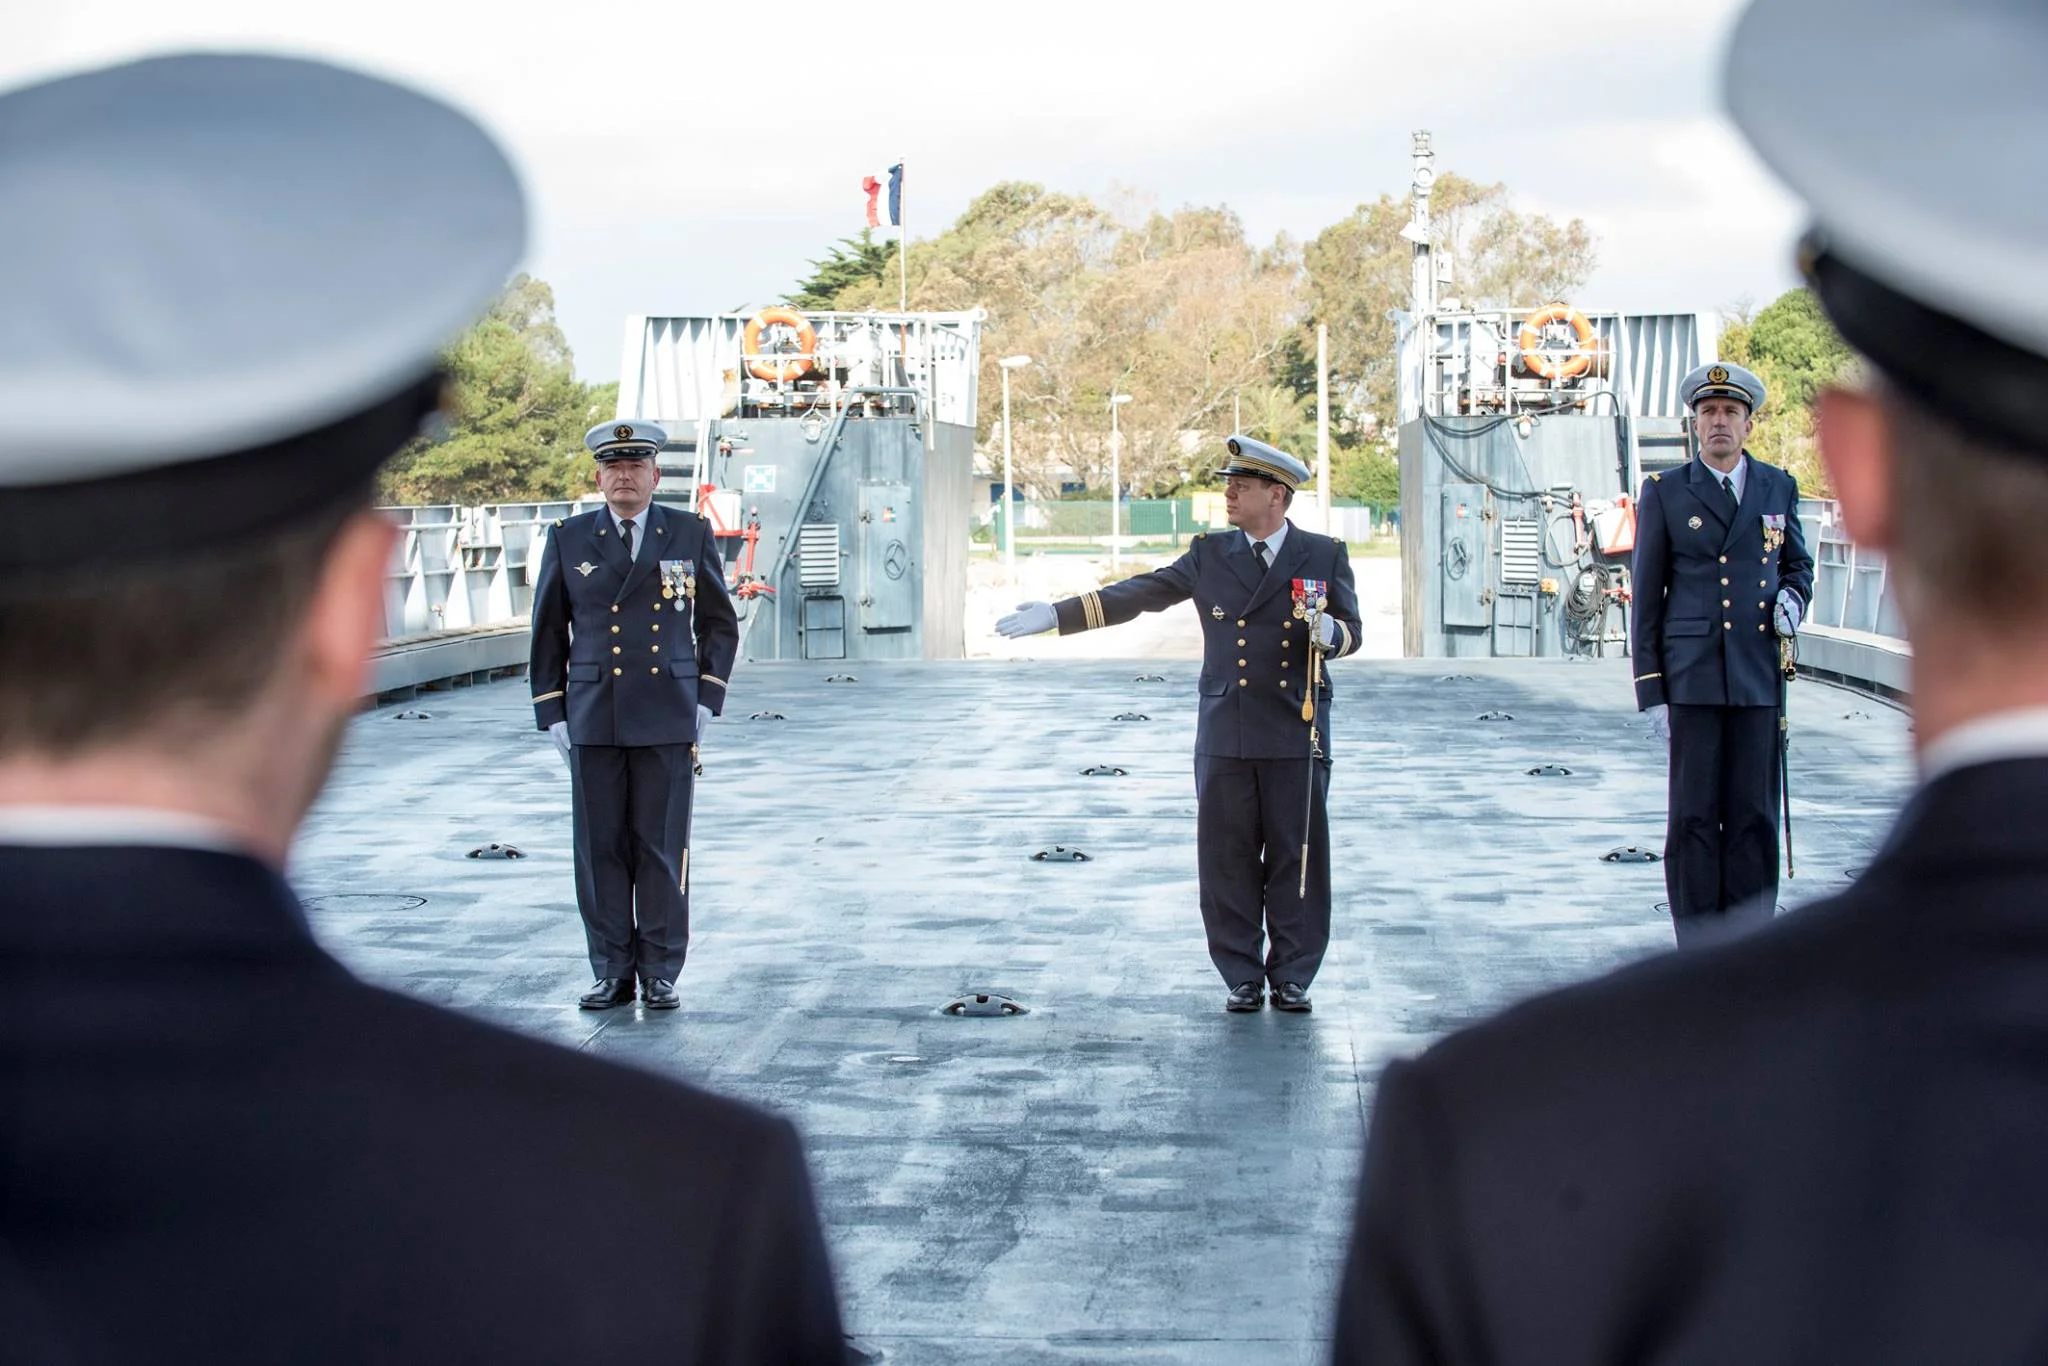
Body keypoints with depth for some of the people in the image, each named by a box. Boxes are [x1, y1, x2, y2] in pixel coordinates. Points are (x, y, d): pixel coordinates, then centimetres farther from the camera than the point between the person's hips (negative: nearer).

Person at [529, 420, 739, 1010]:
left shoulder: (691, 534, 6)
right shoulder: (568, 540, 7)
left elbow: (720, 624, 12)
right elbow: (547, 634, 10)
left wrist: (706, 701, 4)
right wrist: (552, 715, 4)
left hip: (667, 719, -1)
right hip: (592, 722, 1)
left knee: (663, 848, 1)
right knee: (601, 849, 3)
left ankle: (660, 974, 9)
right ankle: (612, 972, 11)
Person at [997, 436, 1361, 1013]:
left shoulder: (1324, 555, 4)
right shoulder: (1209, 555, 8)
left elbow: (1351, 633, 4)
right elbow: (1137, 595, 8)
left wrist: (1328, 633, -20)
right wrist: (1056, 616, 2)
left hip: (1296, 738, -2)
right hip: (1225, 738, 2)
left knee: (1297, 858, 2)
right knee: (1227, 860, 3)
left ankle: (1292, 977, 13)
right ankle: (1243, 978, 13)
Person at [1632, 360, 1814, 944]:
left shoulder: (1779, 487, 11)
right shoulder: (1664, 493, 4)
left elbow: (1798, 562, 25)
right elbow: (1647, 596, 4)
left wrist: (1792, 598, 0)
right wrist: (1650, 689, -2)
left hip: (1759, 675, 2)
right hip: (1691, 675, -2)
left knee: (1754, 815, 2)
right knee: (1693, 815, -3)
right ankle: (1699, 953, 4)